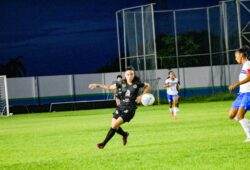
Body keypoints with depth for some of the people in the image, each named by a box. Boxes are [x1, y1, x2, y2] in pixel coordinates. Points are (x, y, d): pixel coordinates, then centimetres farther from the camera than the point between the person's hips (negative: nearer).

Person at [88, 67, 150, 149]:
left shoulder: (137, 83, -6)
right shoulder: (122, 83, 2)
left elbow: (147, 86, 10)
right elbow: (110, 87, 10)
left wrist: (141, 96, -2)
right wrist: (98, 85, 3)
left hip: (130, 109, -5)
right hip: (120, 107, 5)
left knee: (114, 125, -15)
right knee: (113, 125, 8)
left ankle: (104, 143, -4)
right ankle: (124, 134, 40)